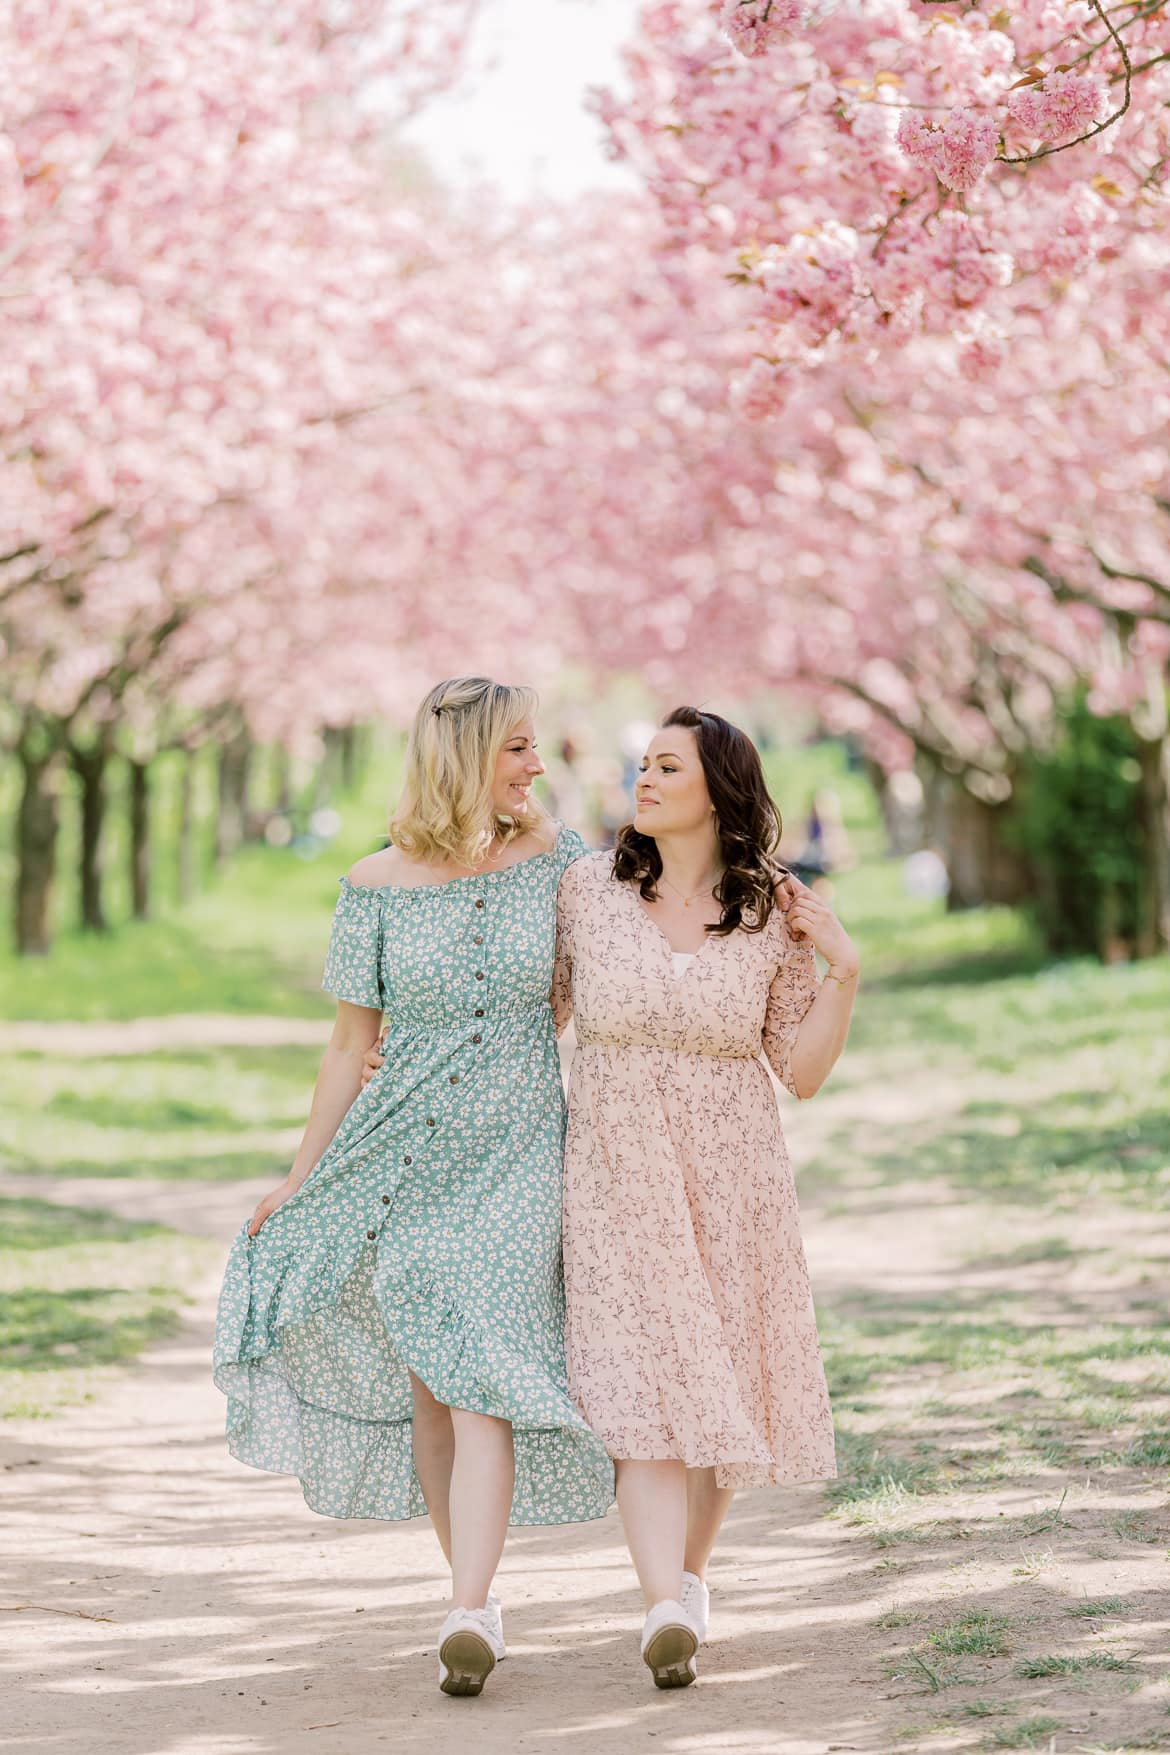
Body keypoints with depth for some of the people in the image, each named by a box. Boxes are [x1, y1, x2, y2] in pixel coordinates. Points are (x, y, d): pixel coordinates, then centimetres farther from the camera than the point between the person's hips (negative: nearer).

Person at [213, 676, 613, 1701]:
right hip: (406, 1155, 1)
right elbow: (351, 1042, 3)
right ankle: (477, 1592, 23)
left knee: (481, 1380, -14)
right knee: (424, 1387, 7)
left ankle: (467, 1617, -20)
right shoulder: (378, 885, -2)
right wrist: (298, 1181, 3)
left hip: (517, 1154, -1)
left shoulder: (554, 857, 0)